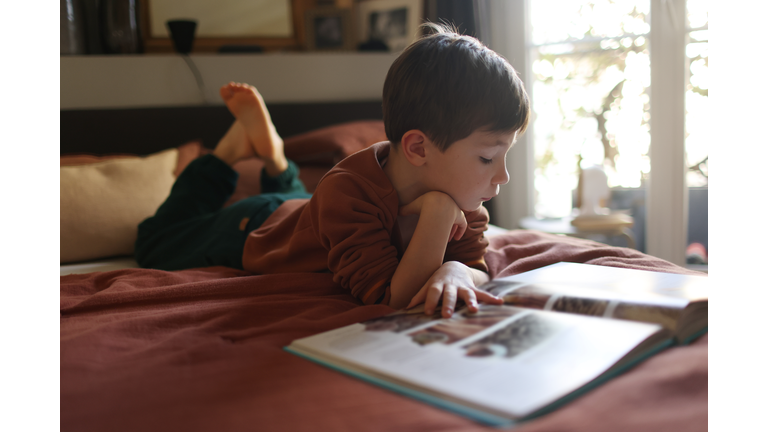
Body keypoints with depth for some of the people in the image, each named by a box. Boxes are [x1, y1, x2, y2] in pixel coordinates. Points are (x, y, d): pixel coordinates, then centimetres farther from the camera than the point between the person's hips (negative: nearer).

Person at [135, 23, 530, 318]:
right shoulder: (347, 193, -48)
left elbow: (478, 268, -27)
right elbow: (390, 299, -51)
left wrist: (457, 271, -51)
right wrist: (438, 210, -58)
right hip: (253, 230, -6)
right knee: (157, 246, 24)